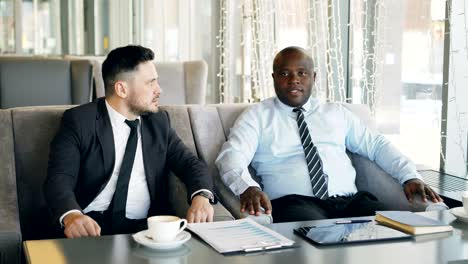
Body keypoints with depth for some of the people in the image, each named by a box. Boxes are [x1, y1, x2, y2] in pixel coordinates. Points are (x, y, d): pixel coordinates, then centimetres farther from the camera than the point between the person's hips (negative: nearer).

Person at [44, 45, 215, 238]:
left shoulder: (159, 122, 13)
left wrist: (201, 196, -14)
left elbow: (190, 163, 11)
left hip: (147, 227, 4)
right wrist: (71, 215, -34)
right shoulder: (79, 121, -1)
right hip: (91, 226, -3)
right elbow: (59, 179, -11)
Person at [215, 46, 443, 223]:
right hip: (293, 202, -4)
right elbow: (231, 156, -4)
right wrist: (247, 187, -27)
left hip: (350, 201, 4)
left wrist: (410, 177, 4)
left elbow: (377, 145, 22)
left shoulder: (336, 113, 22)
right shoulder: (257, 117, 10)